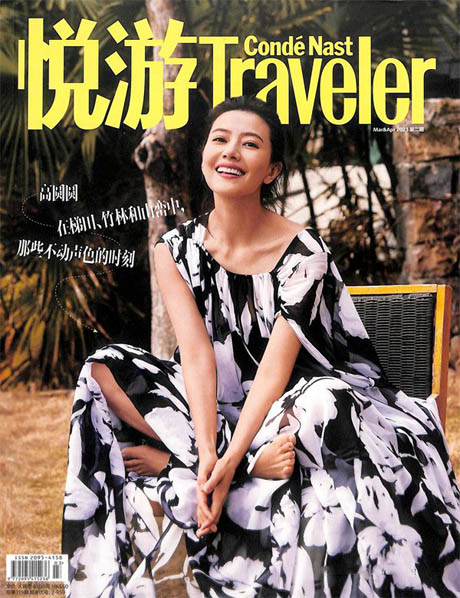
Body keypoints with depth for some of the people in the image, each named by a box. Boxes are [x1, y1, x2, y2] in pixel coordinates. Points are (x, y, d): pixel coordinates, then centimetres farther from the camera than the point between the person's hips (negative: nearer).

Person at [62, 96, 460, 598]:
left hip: (278, 407, -4)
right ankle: (257, 460, -22)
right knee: (104, 370, -18)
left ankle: (170, 461, -23)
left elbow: (274, 370, -20)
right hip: (208, 407, 4)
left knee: (329, 402, -37)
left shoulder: (303, 254, -15)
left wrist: (228, 463, -31)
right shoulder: (177, 248, -4)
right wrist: (208, 451, -28)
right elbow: (196, 354, -14)